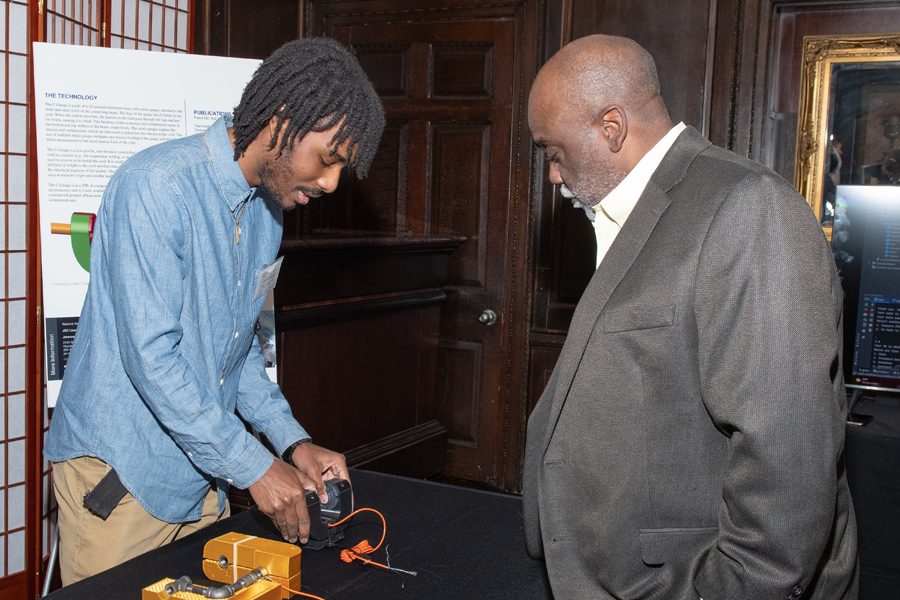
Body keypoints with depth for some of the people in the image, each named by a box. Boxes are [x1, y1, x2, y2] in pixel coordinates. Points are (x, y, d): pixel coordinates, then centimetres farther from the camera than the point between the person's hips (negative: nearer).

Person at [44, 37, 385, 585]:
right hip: (119, 475, -7)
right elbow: (151, 355, -25)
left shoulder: (267, 212, 6)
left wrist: (292, 441, 2)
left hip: (200, 473, 7)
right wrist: (254, 467, -20)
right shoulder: (156, 186, -20)